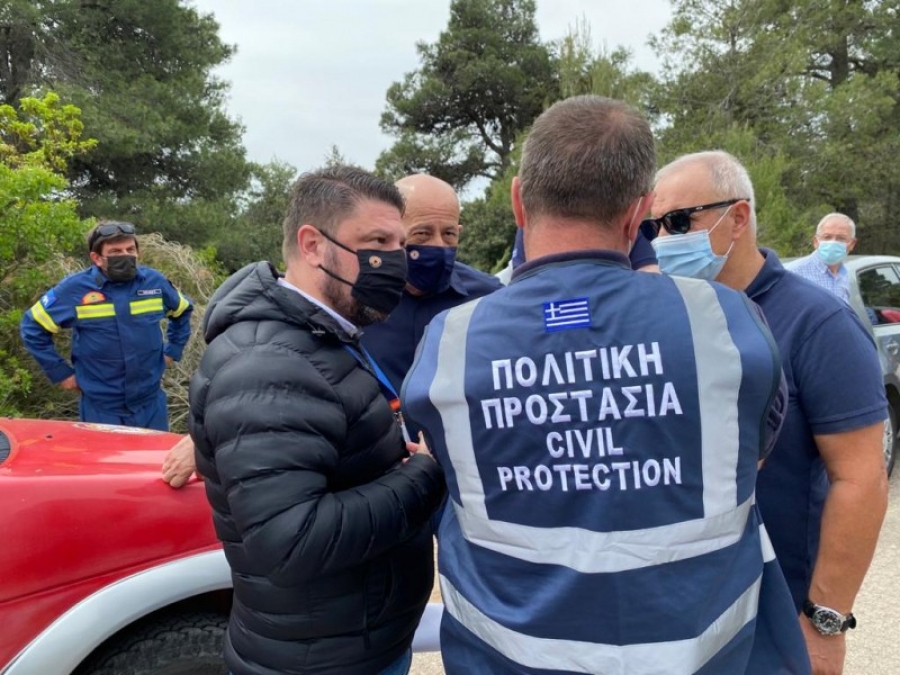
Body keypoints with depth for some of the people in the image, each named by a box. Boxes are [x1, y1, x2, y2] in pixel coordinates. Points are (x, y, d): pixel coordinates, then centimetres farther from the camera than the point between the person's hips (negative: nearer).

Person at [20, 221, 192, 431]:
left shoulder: (155, 281, 0)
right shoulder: (74, 288, -9)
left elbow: (183, 311, 19)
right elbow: (32, 327, 1)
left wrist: (173, 350, 11)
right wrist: (60, 372, -1)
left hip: (151, 403, 3)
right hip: (101, 408, -2)